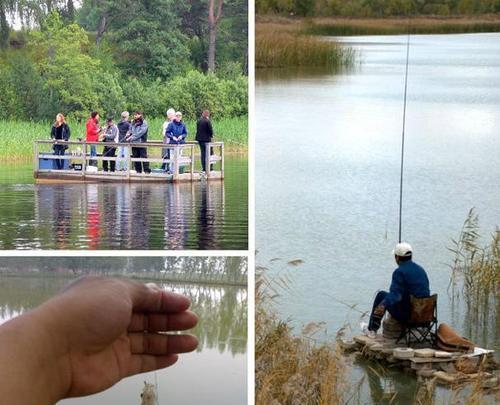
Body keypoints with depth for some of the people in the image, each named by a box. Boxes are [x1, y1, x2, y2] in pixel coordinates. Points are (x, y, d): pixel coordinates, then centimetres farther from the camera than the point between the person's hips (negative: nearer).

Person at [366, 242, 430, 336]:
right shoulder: (421, 270, 9)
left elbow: (395, 294, -27)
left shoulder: (399, 272, -15)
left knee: (381, 295, 15)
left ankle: (372, 329, 26)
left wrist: (383, 305, -43)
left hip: (407, 315, -7)